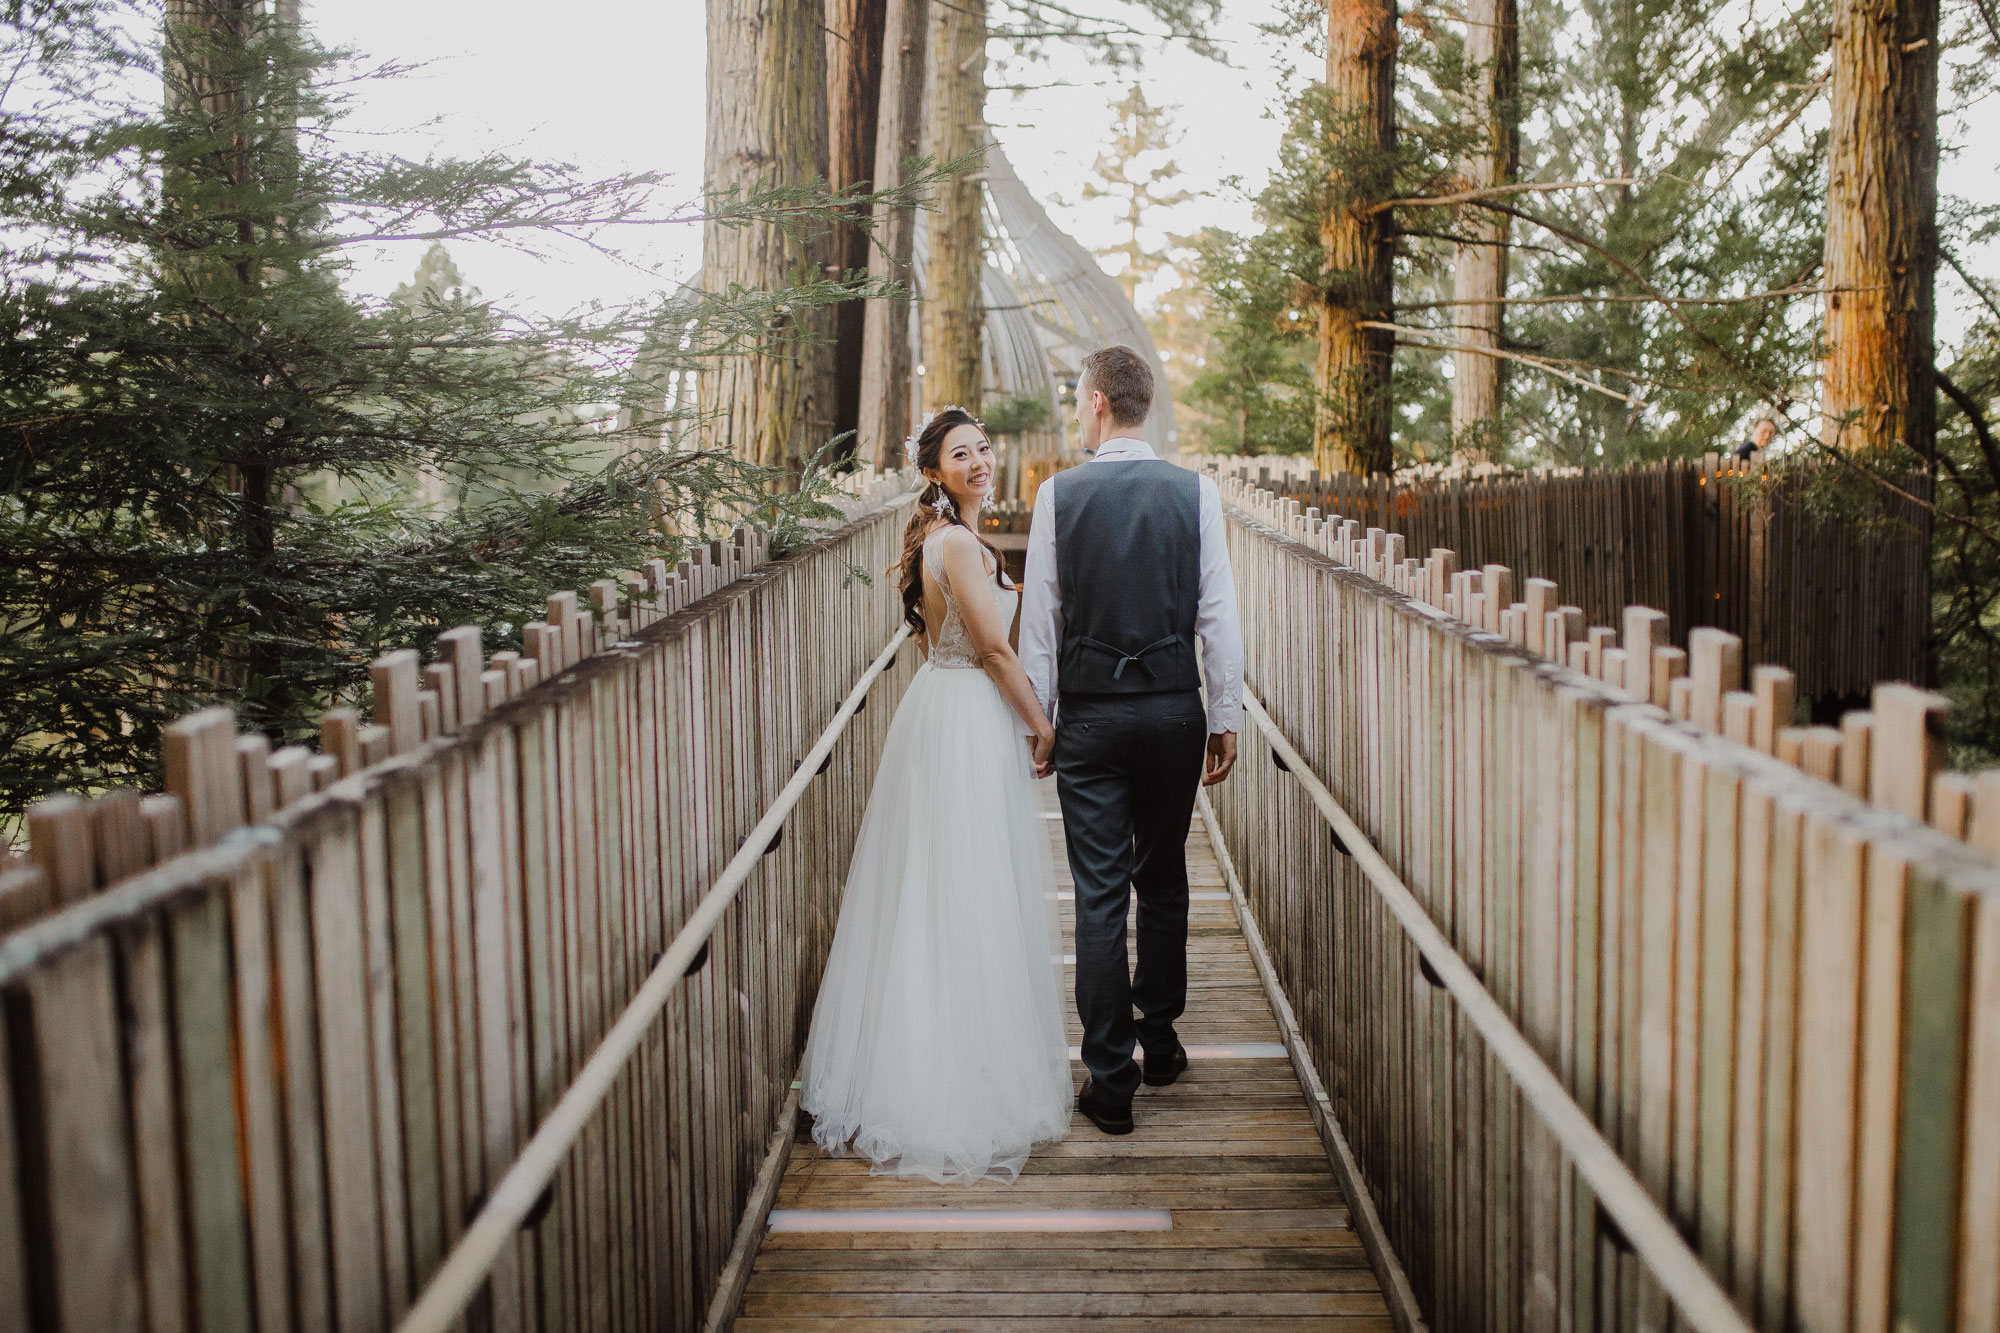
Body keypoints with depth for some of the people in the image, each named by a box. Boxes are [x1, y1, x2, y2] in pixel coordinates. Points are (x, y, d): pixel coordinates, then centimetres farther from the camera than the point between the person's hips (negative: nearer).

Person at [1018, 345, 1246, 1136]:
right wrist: (1225, 718, 5)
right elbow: (1218, 614, -3)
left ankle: (1111, 1081, 6)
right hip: (1174, 708, 2)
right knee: (1164, 879, 19)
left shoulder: (1059, 494, -5)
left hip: (1090, 714, -2)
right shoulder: (1195, 492, -3)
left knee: (1100, 894, 2)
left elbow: (1039, 618, -3)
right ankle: (1160, 1041, 32)